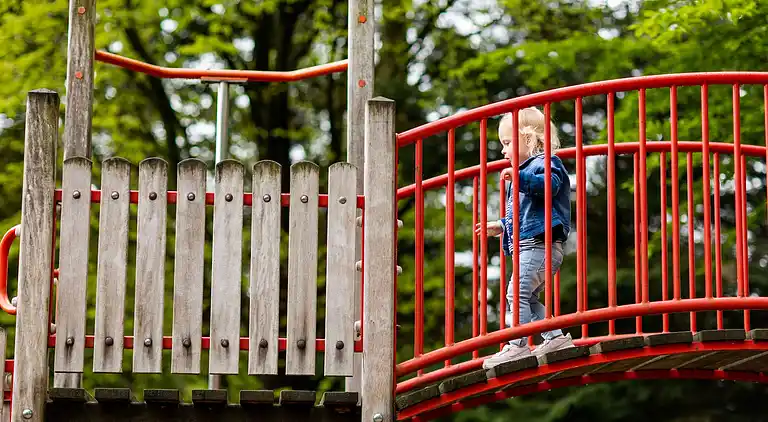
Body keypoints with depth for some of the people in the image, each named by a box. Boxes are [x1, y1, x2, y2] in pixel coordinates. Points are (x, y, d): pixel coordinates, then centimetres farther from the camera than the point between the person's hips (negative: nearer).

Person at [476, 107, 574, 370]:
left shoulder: (546, 163, -4)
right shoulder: (528, 167, 28)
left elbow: (550, 183, -28)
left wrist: (521, 177, -38)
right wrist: (501, 226, 35)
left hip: (541, 244, -11)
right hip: (529, 246, 11)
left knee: (517, 291, -16)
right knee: (527, 298, 13)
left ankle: (518, 345, -20)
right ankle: (556, 338, 14)